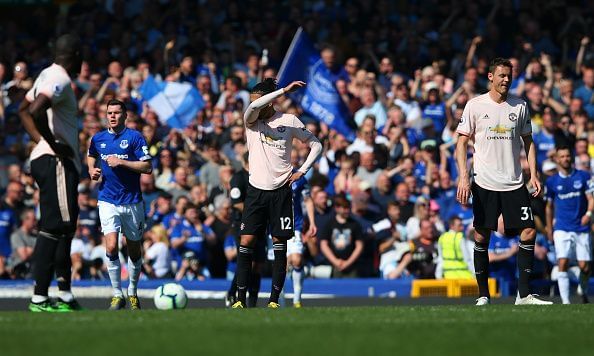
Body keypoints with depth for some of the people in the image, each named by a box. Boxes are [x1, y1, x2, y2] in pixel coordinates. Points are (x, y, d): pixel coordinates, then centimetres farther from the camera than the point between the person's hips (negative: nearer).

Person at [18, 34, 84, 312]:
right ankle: (39, 297, -13)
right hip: (57, 162, -11)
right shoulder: (60, 81, -14)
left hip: (46, 159, 11)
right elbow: (35, 111, -30)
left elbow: (23, 110, 27)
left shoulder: (48, 75, 16)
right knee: (53, 229, -11)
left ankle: (65, 296, 18)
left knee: (64, 228, 14)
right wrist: (53, 144, -20)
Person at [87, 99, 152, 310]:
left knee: (134, 251, 9)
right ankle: (117, 295, -6)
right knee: (111, 247, -16)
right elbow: (91, 156, 30)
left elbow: (147, 167, -10)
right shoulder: (98, 139, 7)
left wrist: (122, 162, -18)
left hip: (132, 201, -1)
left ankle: (132, 292, 28)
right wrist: (92, 170, 9)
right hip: (108, 201, 1)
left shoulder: (134, 137, -4)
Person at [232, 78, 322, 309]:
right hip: (256, 190, 1)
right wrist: (284, 90, -28)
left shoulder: (289, 121, 0)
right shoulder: (251, 121, 0)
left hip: (280, 192, -1)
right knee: (246, 242, -7)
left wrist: (302, 171, -1)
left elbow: (316, 144, 10)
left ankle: (274, 299, 6)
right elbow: (253, 107, -24)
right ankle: (240, 299, -5)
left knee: (279, 244, 0)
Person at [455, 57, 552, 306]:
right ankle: (483, 296, 8)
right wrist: (463, 177, -10)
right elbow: (462, 142, 0)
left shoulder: (520, 106, 7)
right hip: (484, 183, -2)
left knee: (529, 232, -7)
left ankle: (524, 295, -1)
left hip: (514, 183, 3)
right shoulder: (475, 105, -1)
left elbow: (528, 141, 15)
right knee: (482, 237, -1)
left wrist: (533, 174, 3)